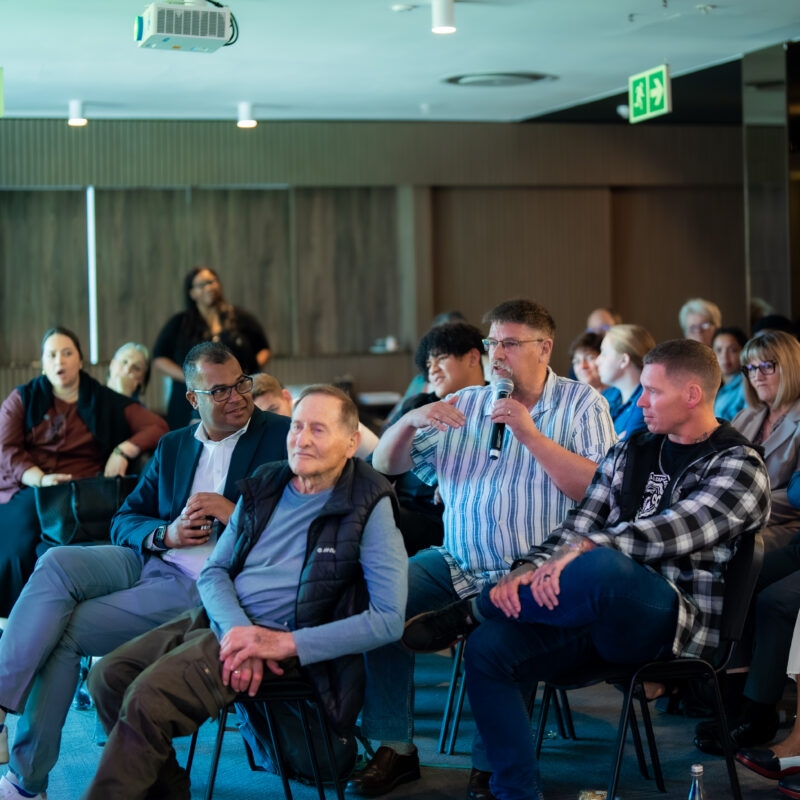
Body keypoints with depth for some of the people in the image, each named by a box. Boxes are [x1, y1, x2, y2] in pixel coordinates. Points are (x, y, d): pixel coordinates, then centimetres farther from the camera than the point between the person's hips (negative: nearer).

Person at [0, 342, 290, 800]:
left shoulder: (283, 436, 3)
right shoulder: (173, 446, 19)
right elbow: (125, 520, 17)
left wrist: (237, 513, -17)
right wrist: (166, 534, -5)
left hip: (199, 589, -5)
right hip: (147, 561, 5)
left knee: (66, 630, -18)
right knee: (57, 563, -24)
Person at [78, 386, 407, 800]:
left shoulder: (369, 508, -8)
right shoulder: (264, 487, 12)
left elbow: (389, 618, -15)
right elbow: (213, 572, 12)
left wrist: (286, 643, -19)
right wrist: (236, 629, -12)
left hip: (278, 637, -7)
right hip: (220, 620, 7)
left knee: (148, 696, -25)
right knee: (107, 676, -7)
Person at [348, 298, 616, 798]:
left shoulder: (582, 405, 5)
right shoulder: (464, 406, 15)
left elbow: (595, 489, -10)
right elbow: (385, 466, 12)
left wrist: (530, 433, -15)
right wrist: (410, 421, -8)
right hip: (456, 564, 5)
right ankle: (396, 748, -7)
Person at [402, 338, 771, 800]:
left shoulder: (739, 466, -3)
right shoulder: (630, 453, 19)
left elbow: (671, 532, -19)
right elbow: (579, 526, 13)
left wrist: (583, 550, -29)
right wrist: (529, 570, -7)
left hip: (679, 621, -7)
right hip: (604, 612, 7)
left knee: (602, 565, -39)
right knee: (487, 649, -13)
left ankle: (471, 611, -14)